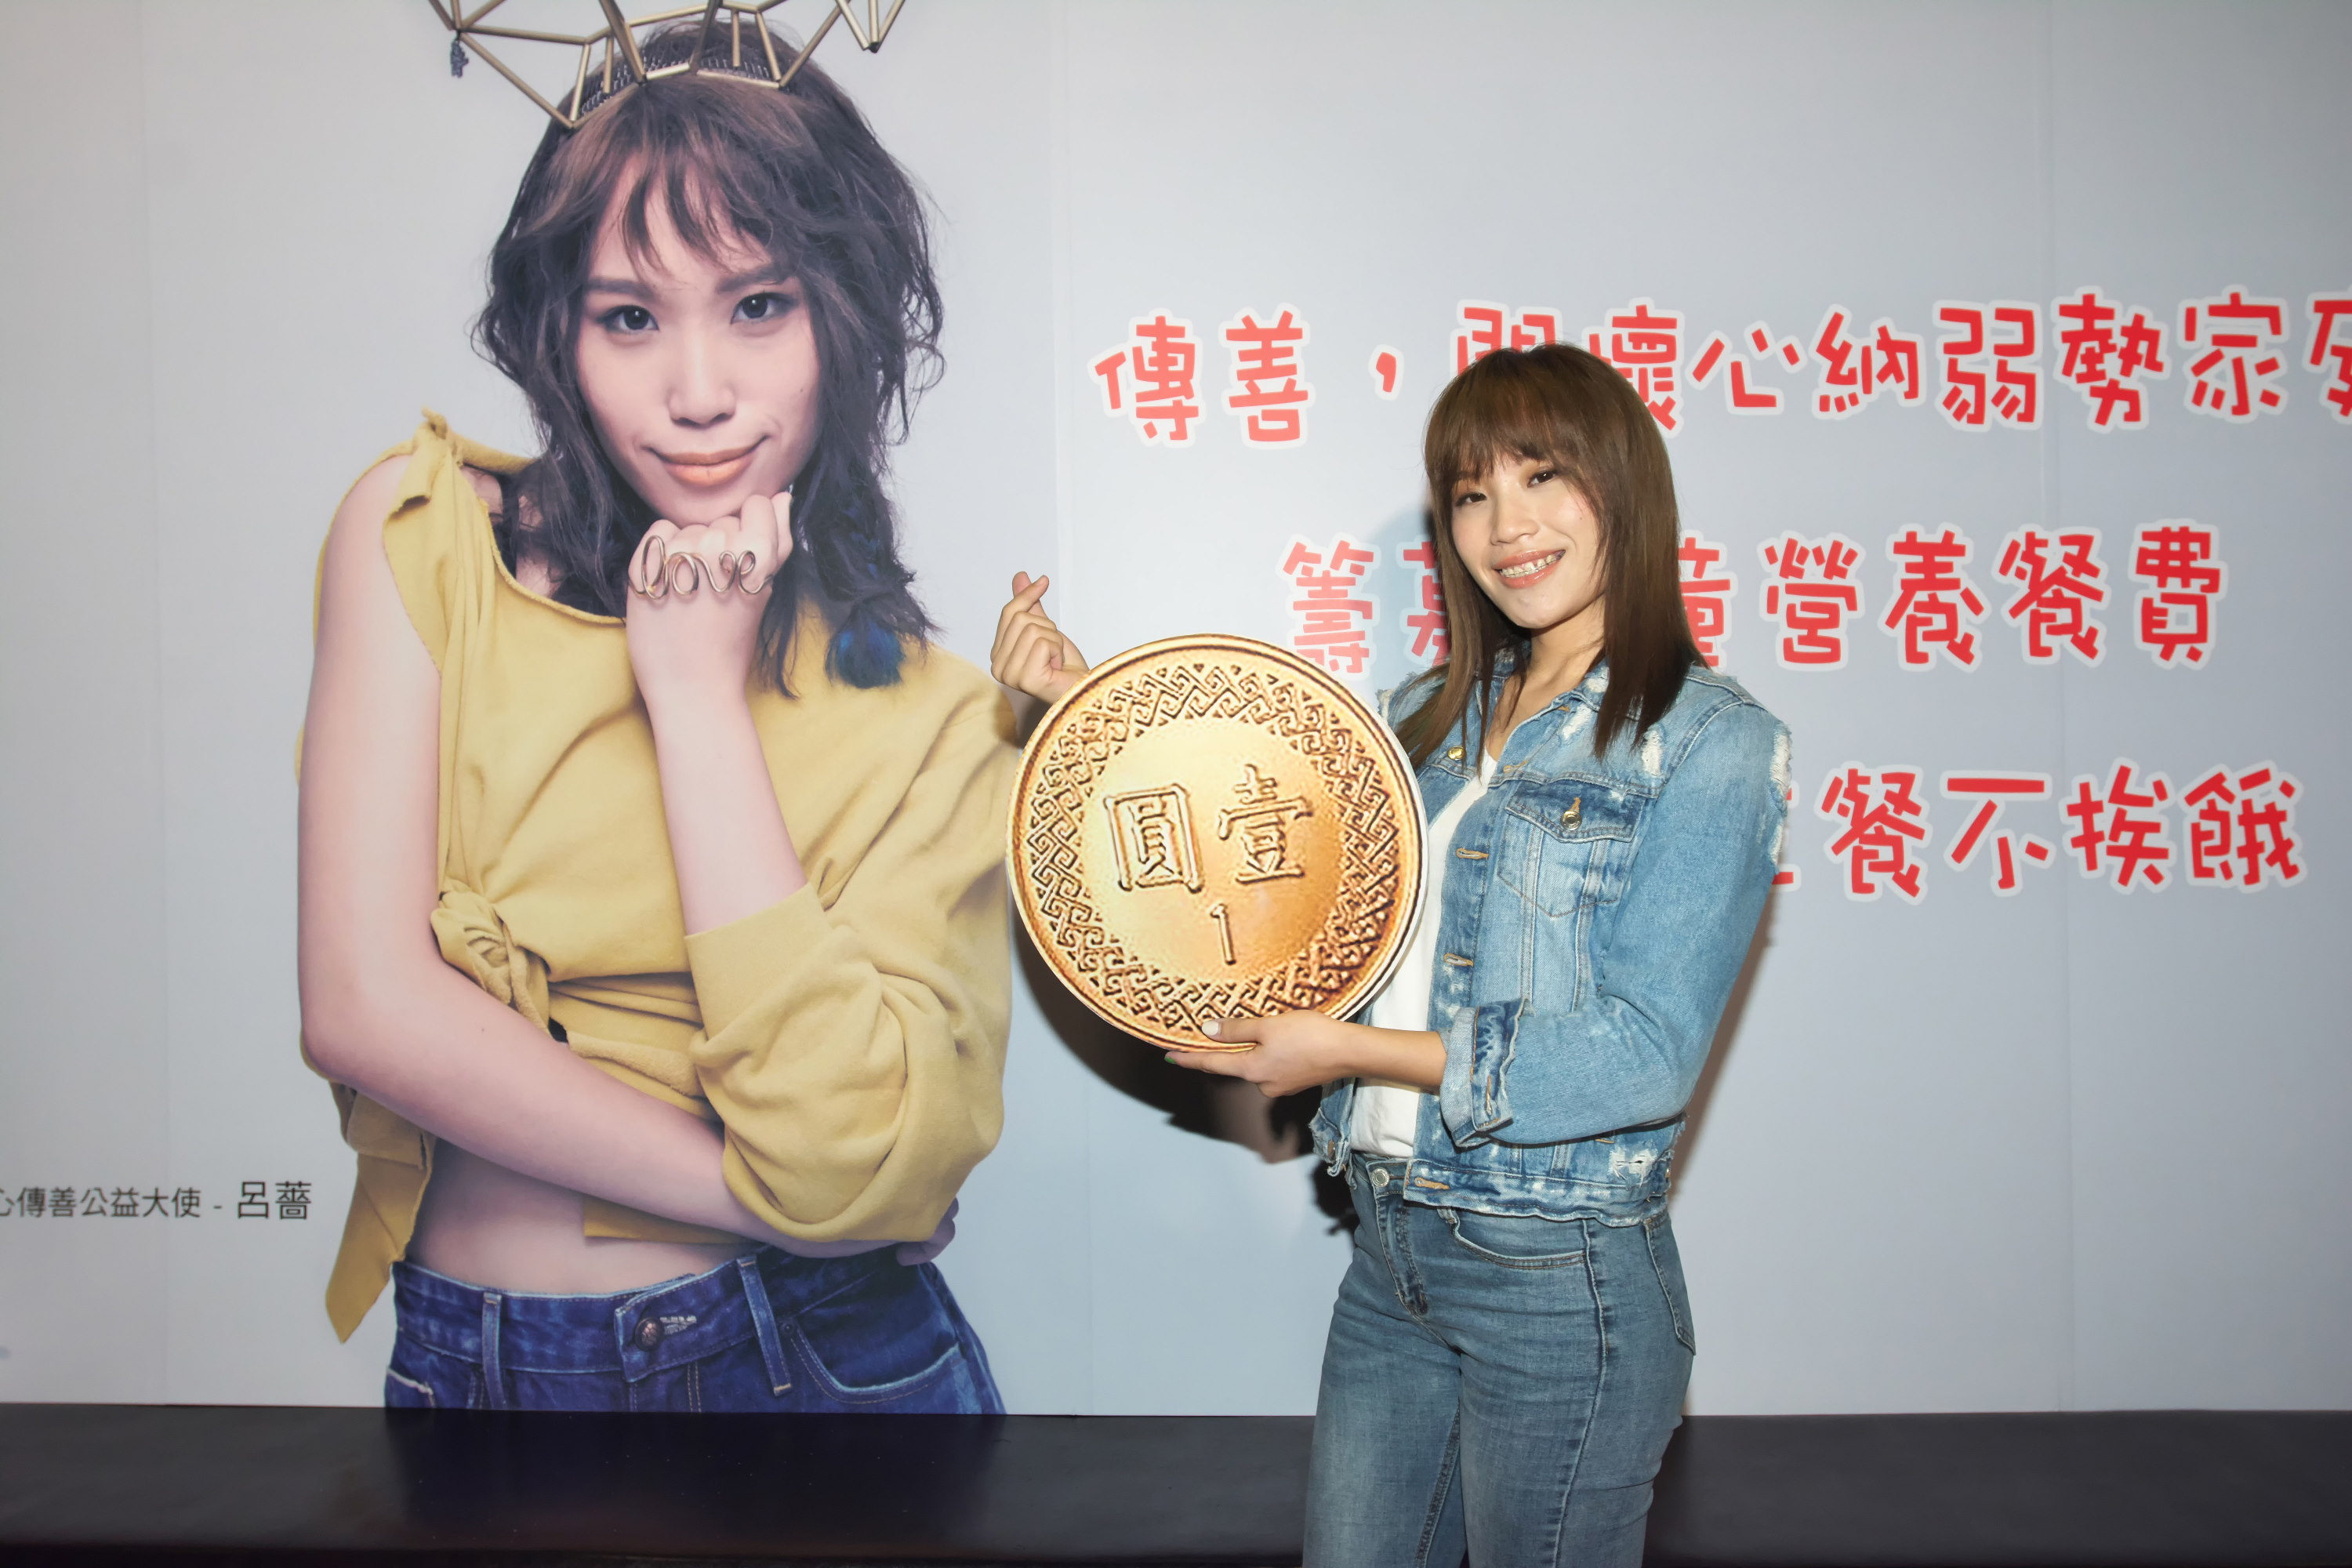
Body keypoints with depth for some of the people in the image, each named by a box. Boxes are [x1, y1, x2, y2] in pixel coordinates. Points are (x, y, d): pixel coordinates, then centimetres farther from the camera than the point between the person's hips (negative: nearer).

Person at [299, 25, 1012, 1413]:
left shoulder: (931, 722, -8)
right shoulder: (426, 536, -6)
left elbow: (851, 1153, -20)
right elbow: (367, 1004, -14)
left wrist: (697, 686, -18)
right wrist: (757, 1194, -17)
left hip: (824, 1359, 0)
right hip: (460, 1365, 1)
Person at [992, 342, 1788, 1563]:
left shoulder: (1710, 744, -10)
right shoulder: (1433, 715, 8)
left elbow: (1646, 1055, -16)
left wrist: (1354, 1050, -17)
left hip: (1559, 1279, -6)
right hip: (1392, 1253, 6)